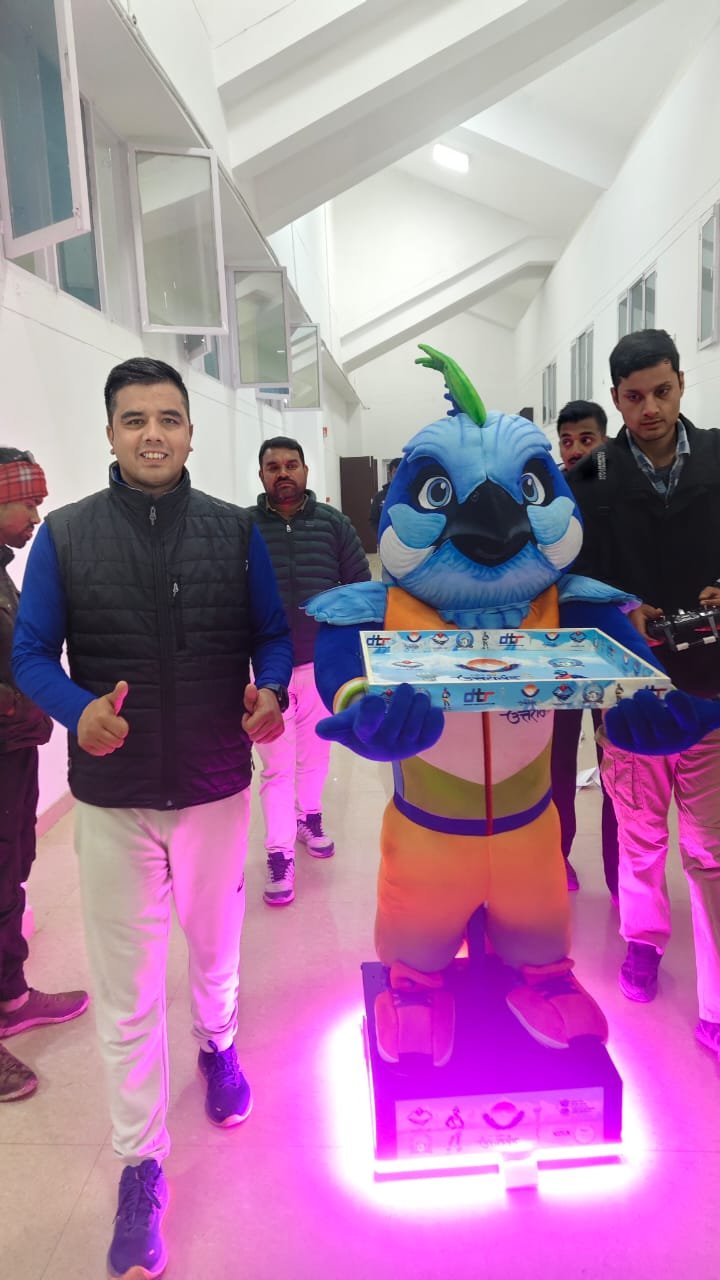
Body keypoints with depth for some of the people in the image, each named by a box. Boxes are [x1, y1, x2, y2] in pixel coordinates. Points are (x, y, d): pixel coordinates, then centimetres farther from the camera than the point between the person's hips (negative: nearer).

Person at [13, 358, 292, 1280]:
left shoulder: (236, 531, -1)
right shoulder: (64, 535, -3)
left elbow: (273, 634, 3)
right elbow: (31, 652, -2)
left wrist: (271, 694, -18)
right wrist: (77, 711, -21)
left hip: (218, 788, 1)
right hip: (112, 798, -1)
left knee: (215, 946, 23)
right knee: (124, 994, 9)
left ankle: (217, 1046, 54)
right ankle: (140, 1164, 30)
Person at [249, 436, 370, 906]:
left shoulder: (333, 523, 0)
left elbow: (361, 586, 4)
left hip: (323, 661, 2)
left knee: (315, 753, 18)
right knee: (277, 765, 3)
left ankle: (310, 818, 41)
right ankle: (280, 854, 13)